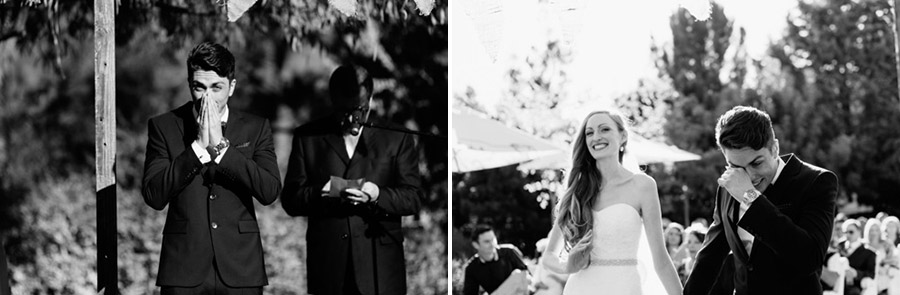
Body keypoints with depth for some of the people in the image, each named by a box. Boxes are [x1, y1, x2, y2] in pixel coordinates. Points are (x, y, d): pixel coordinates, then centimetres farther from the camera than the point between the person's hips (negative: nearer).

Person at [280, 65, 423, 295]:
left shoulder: (396, 138, 8)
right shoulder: (308, 137, 9)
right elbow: (290, 200, 4)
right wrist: (324, 191, -16)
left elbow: (414, 198, 3)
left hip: (379, 265, -1)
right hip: (328, 264, 1)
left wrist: (377, 195, -17)